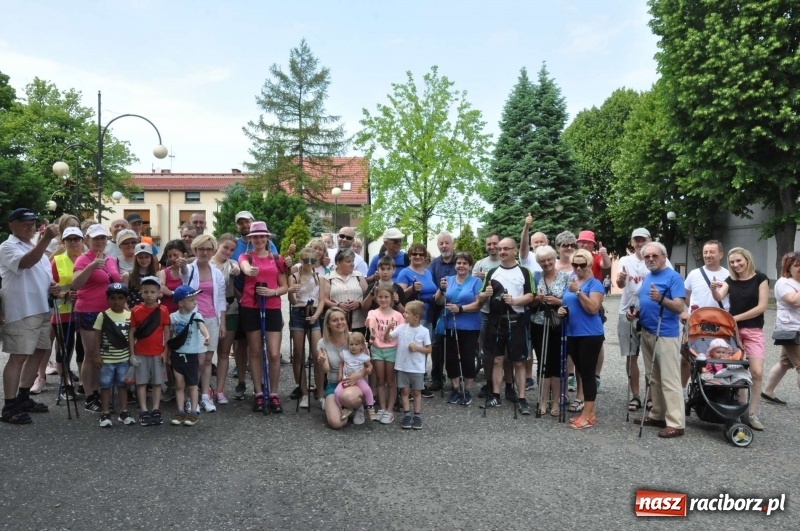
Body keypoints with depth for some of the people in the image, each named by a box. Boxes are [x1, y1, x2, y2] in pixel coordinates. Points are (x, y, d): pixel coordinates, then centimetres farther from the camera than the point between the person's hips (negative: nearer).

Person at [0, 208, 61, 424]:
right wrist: (46, 239, -37)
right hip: (22, 312, -8)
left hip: (42, 310, 9)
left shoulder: (37, 246, 19)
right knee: (18, 357, -6)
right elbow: (26, 263, -28)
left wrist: (54, 286, 4)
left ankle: (23, 398, 26)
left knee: (38, 353, 14)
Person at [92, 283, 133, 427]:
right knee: (105, 385, 6)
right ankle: (105, 414, 14)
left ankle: (124, 412, 19)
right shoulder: (103, 316, -7)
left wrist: (133, 354, 4)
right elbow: (97, 337, -4)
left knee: (122, 384, 11)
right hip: (107, 358, -2)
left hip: (124, 358, 2)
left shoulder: (129, 316, 0)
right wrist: (96, 354, -8)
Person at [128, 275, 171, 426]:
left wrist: (165, 351, -4)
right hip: (140, 353, 0)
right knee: (142, 382, 3)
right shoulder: (136, 310, -2)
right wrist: (132, 353, -4)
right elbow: (131, 333, 0)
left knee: (157, 382, 5)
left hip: (158, 353, 0)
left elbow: (167, 332, 0)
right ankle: (144, 411, 7)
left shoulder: (163, 310, -3)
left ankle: (156, 411, 12)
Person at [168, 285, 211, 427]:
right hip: (177, 355, 2)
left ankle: (193, 412, 14)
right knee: (179, 385, 8)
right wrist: (168, 354, 11)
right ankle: (181, 411, 17)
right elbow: (170, 336, 9)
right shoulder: (173, 316, -1)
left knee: (192, 385, 7)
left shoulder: (195, 315, -11)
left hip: (191, 355, -2)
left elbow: (202, 326, -33)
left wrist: (207, 336, -54)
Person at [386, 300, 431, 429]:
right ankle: (407, 415, 17)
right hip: (402, 366, 2)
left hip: (417, 368, -2)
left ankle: (417, 416, 18)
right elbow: (386, 338, 1)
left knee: (416, 392, 9)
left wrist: (417, 348, -18)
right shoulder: (401, 327, -2)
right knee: (404, 391, 8)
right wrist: (388, 328, -17)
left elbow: (429, 349, -2)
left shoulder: (424, 331, -9)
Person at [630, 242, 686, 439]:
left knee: (670, 379, -6)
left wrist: (661, 298, -35)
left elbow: (679, 307, -19)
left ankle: (675, 423, -3)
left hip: (666, 335, -9)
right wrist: (635, 313, 4)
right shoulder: (646, 278, 14)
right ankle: (657, 414, 25)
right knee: (653, 378, 15)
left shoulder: (673, 277, -11)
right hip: (647, 333, 9)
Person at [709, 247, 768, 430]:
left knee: (757, 372, -8)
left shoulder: (760, 278, -4)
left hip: (753, 331, -2)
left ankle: (751, 413, 2)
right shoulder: (730, 280, 4)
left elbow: (761, 306, -10)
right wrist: (713, 289, -35)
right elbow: (719, 297, -13)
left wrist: (737, 317, -12)